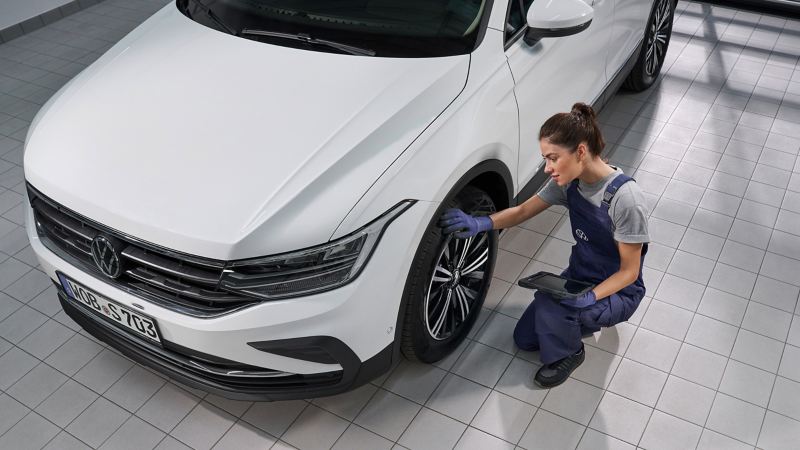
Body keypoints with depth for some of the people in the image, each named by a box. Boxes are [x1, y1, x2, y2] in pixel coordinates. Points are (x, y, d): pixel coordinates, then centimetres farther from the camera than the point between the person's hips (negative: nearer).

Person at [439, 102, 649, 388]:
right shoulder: (569, 180, -11)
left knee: (549, 302, -33)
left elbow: (629, 271, -22)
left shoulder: (625, 199, -32)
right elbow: (523, 211, -4)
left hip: (618, 291, -7)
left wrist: (590, 298, -38)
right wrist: (481, 223, -22)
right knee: (524, 338, 8)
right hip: (579, 275, 7)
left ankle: (567, 355, -4)